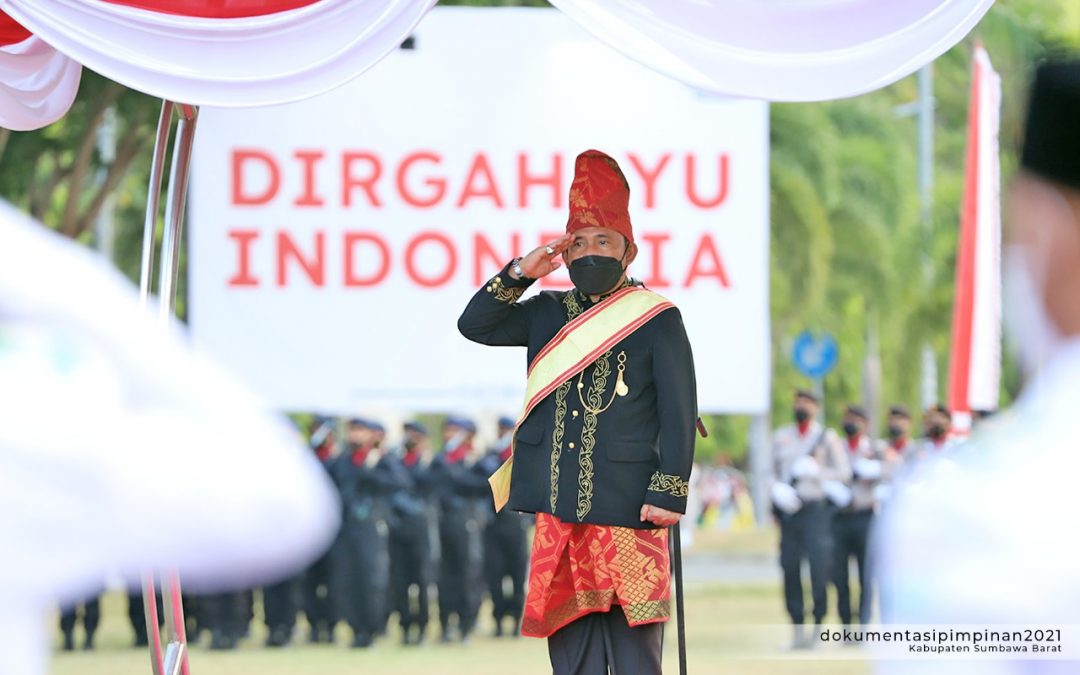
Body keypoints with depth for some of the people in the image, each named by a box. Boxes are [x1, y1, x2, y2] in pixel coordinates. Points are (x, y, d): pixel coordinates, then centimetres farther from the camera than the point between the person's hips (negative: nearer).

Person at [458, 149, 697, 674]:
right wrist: (520, 274, -4)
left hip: (628, 509, -5)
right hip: (557, 510, 5)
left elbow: (680, 411, -6)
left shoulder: (657, 320, -1)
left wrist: (669, 492, -14)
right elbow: (475, 325, 9)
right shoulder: (548, 313, 14)